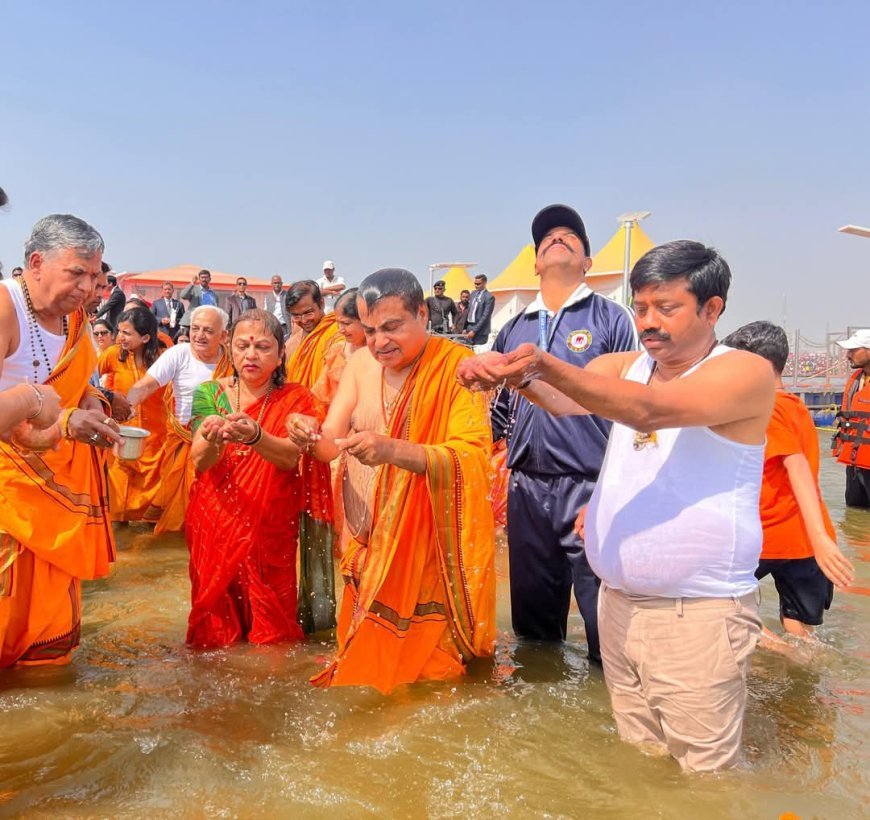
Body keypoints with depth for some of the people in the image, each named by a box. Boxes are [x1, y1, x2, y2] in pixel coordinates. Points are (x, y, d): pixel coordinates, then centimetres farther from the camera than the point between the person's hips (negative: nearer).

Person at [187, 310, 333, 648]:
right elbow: (198, 461, -12)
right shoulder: (211, 393, 0)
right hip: (215, 524, 1)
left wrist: (256, 437, -41)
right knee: (216, 624, 9)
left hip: (271, 528, -1)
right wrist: (212, 441, -36)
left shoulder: (296, 400, -2)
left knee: (270, 628, 6)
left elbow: (292, 458, -20)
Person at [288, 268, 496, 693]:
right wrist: (311, 435, -23)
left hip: (429, 551, -5)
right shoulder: (361, 362, 5)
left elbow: (473, 456, -23)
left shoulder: (457, 365, -13)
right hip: (367, 546, 5)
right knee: (360, 661, 18)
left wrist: (395, 450, -37)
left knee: (414, 667, 7)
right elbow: (330, 444, 1)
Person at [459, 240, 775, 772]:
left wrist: (547, 365, -37)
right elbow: (564, 401, -11)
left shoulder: (747, 372, -10)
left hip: (698, 614, -5)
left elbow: (648, 410, -27)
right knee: (637, 767, 17)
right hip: (619, 602, 6)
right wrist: (517, 374, -32)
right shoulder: (624, 368, 9)